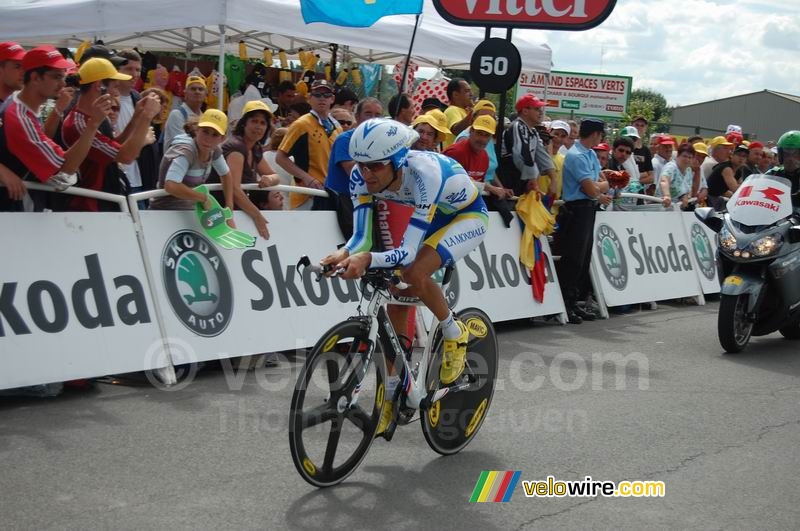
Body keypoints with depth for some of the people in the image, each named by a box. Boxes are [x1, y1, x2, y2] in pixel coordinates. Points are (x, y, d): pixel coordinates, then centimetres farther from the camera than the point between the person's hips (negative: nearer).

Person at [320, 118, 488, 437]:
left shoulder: (424, 174, -40)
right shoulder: (362, 177, -23)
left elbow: (408, 251, -41)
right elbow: (361, 238, -22)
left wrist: (367, 259, -58)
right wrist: (343, 255, -44)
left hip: (468, 215, -6)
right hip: (434, 215, 6)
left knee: (414, 272, -31)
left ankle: (455, 334, -3)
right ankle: (392, 394, 10)